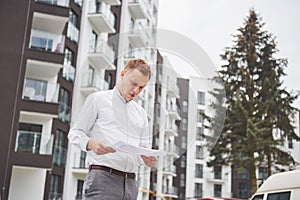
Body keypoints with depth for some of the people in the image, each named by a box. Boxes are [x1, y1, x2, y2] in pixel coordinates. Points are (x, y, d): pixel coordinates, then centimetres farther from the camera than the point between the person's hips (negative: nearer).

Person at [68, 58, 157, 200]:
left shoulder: (141, 114, 23)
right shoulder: (97, 99, 8)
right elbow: (75, 133, 5)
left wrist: (148, 160, -1)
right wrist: (90, 143, -16)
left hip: (130, 183, 5)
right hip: (103, 178, -5)